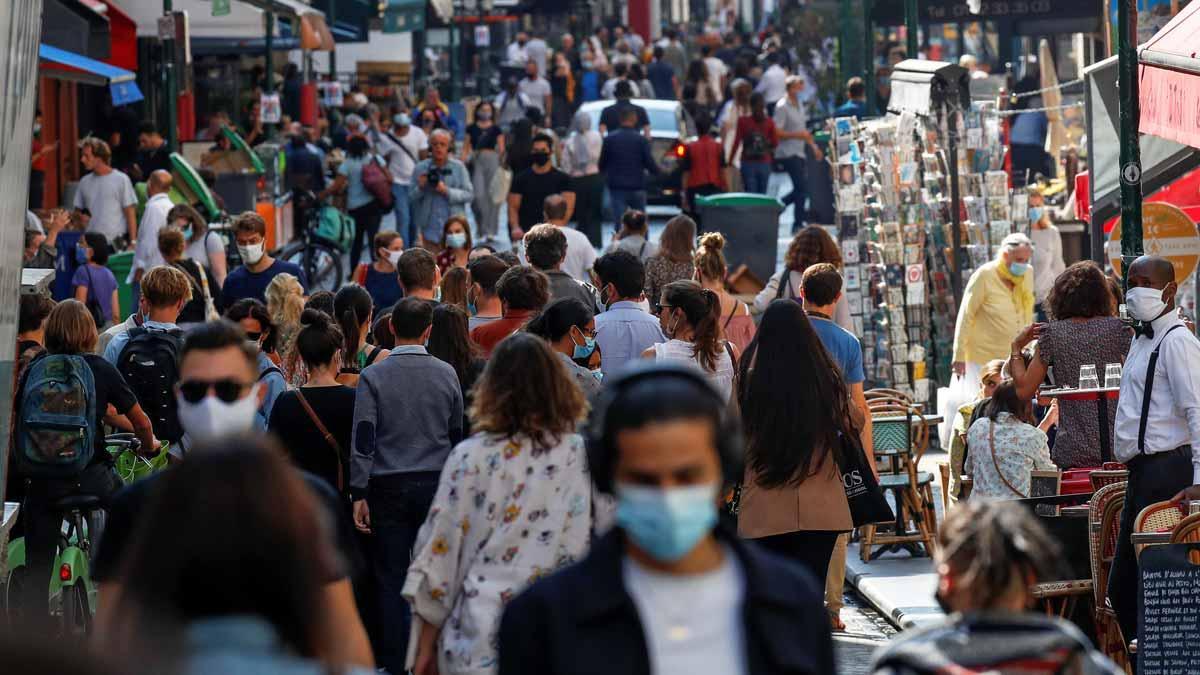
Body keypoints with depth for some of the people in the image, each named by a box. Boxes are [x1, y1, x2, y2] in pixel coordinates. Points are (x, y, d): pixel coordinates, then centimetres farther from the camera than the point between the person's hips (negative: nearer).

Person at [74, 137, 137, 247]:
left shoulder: (121, 179, -1)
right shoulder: (84, 182, 13)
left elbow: (130, 213, -3)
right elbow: (77, 212, 19)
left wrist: (133, 242, -9)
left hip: (115, 242, -4)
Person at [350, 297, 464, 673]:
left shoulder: (373, 377, -7)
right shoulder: (446, 374, 0)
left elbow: (363, 438, -9)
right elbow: (457, 434, 8)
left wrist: (359, 494, -7)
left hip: (389, 487, -2)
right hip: (436, 483, 2)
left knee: (392, 578, 4)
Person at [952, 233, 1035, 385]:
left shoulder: (1027, 274, 5)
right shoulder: (984, 276, -11)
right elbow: (965, 316, -9)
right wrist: (959, 356, -10)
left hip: (1015, 359, 5)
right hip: (983, 360, -5)